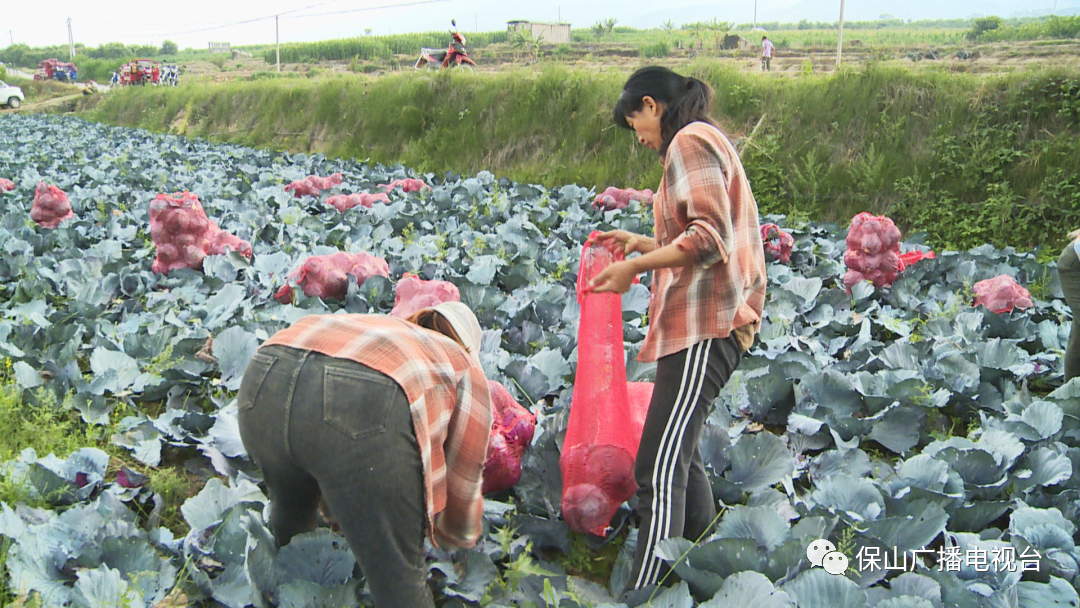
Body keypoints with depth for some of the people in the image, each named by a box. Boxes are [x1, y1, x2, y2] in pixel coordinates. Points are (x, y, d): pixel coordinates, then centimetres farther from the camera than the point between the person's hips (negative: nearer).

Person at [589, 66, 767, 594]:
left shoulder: (689, 140, -8)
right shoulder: (705, 141, 23)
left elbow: (710, 239, -19)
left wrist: (636, 266, -15)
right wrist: (644, 243, 22)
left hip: (704, 326, -11)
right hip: (700, 324, 11)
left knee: (660, 469, -14)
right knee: (679, 452, 18)